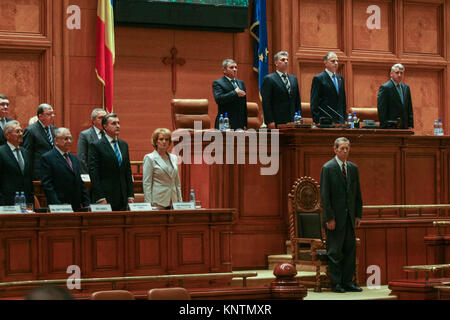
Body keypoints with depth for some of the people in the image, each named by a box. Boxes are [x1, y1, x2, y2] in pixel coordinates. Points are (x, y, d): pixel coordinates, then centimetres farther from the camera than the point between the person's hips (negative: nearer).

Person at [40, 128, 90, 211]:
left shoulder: (74, 158, 21)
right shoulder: (47, 158, -2)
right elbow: (47, 185, -10)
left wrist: (86, 205, 10)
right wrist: (57, 206, -18)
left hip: (77, 208, 6)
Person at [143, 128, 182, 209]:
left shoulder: (173, 158, 15)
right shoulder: (150, 158, -1)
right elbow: (146, 184, -6)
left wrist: (180, 202, 12)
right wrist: (149, 204, -13)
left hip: (173, 202, 5)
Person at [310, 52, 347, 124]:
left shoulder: (340, 78, 17)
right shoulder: (318, 78, -4)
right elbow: (314, 102, -7)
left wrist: (344, 118, 13)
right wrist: (317, 121, -13)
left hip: (340, 120, 6)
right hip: (325, 120, -6)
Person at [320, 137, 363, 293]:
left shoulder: (353, 168, 11)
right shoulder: (328, 168, -6)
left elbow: (357, 193, 15)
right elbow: (325, 195, -10)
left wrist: (358, 215, 8)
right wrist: (329, 217, -14)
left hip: (349, 216, 6)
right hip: (335, 216, -6)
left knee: (350, 249, 6)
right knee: (335, 251, -1)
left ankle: (348, 282, 12)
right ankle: (336, 283, 4)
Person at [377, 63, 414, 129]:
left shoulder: (406, 87, 15)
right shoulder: (385, 87, -5)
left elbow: (409, 108, 18)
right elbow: (381, 109, -10)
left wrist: (410, 125, 8)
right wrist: (384, 126, -15)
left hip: (404, 127, 6)